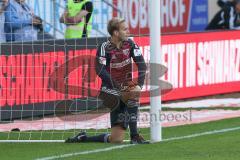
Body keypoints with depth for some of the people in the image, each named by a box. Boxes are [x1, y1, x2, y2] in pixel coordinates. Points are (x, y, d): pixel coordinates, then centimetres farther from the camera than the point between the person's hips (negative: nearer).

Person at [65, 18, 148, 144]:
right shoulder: (105, 48, -10)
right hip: (111, 90, -3)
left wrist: (139, 85, -21)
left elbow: (141, 64, -6)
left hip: (126, 87, 3)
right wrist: (117, 86, -30)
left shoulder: (129, 44, 2)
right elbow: (100, 70, -21)